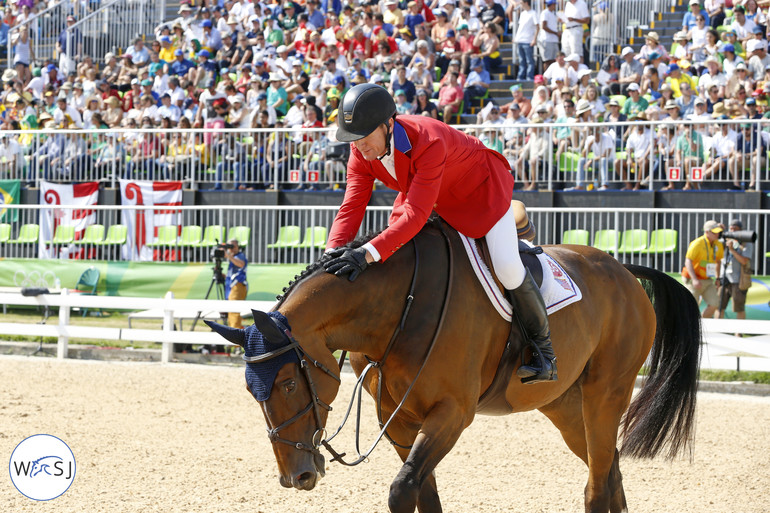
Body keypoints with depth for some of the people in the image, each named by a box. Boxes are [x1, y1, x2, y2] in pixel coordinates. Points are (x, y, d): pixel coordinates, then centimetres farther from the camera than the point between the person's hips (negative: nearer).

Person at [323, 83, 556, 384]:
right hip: (429, 193, 7)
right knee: (394, 252, 0)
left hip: (480, 186, -7)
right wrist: (333, 252, -46)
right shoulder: (361, 153, -22)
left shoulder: (429, 142, -44)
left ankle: (542, 345, 1)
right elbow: (352, 207, -26)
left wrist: (370, 253, -61)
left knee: (506, 266, -18)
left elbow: (416, 213, -50)